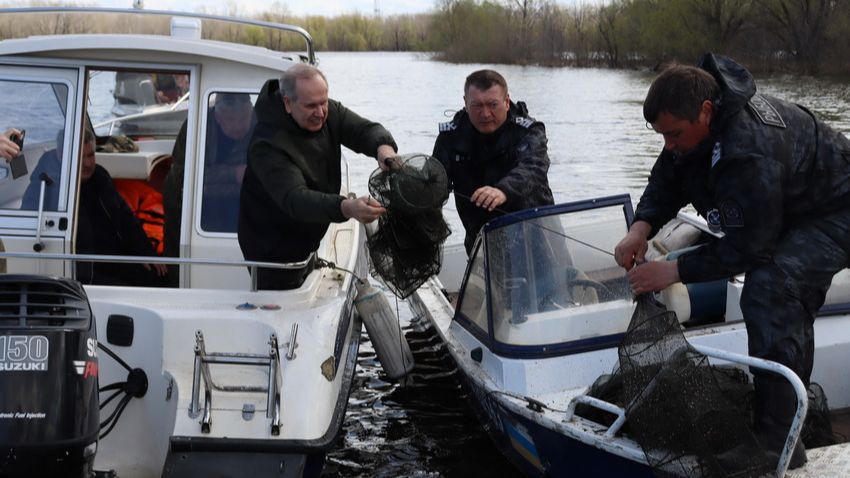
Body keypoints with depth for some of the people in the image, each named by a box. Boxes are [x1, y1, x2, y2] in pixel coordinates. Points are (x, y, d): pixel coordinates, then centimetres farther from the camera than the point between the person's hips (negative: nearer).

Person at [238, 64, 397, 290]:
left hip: (305, 243, 8)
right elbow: (294, 199, -42)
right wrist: (347, 208, -58)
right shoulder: (267, 145, -31)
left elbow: (365, 129, -12)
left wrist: (384, 148, -39)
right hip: (273, 252, -8)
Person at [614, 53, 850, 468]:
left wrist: (675, 270, -28)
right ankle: (796, 410, 39)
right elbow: (668, 177, -1)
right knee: (790, 310, 20)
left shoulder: (749, 151, -38)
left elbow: (748, 246, -33)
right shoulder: (697, 117, -10)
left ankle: (777, 442, -24)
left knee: (768, 291, -28)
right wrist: (642, 226, -18)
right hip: (792, 212, 11)